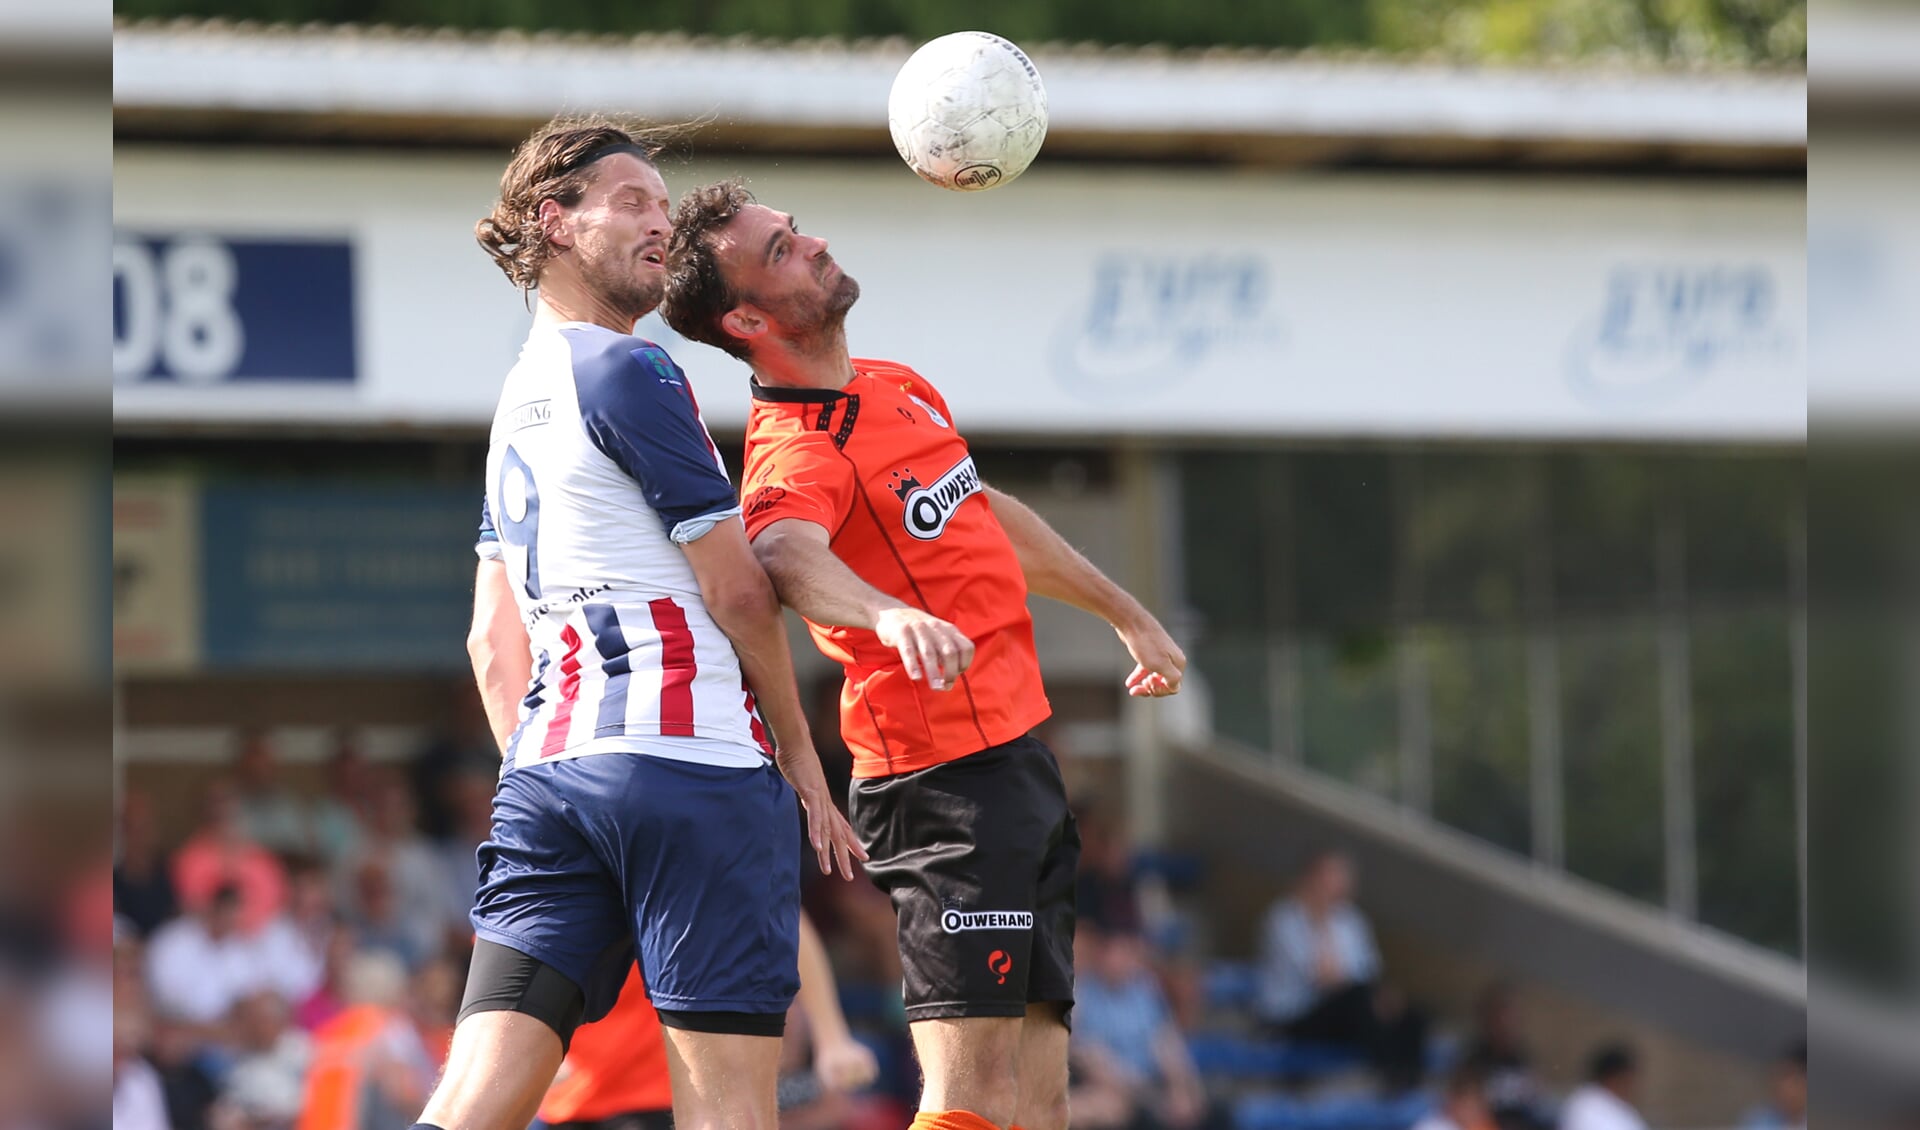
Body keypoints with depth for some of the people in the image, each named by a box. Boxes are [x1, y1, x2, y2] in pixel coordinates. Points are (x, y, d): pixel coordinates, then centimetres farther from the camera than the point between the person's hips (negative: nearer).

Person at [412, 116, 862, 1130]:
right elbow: (737, 589, -4)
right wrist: (803, 759, 4)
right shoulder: (626, 371, -4)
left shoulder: (517, 399, 22)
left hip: (549, 761, 8)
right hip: (694, 755, -8)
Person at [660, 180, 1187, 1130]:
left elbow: (992, 518, 29)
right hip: (947, 777, -9)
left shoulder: (898, 388, 12)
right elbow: (785, 555, -42)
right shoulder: (797, 453, -18)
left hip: (1014, 760, 9)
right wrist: (892, 614, -62)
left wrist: (1126, 615, 39)